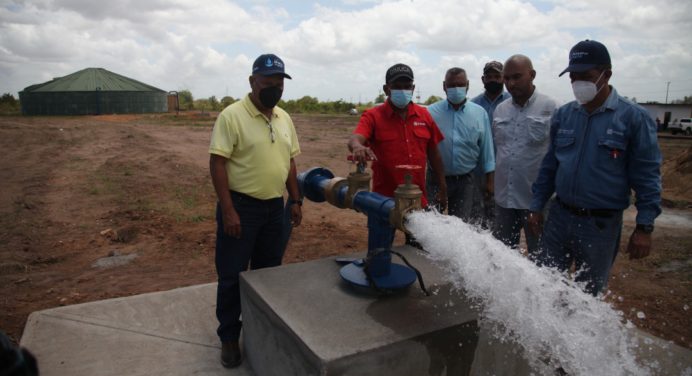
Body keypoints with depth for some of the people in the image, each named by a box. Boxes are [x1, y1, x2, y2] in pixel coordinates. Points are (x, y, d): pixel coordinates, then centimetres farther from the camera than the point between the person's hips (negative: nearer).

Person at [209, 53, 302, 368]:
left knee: (268, 272, 16)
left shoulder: (284, 118, 8)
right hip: (240, 206, -6)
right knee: (232, 275, 6)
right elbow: (217, 163, -15)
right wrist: (228, 210, -19)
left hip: (274, 207, 6)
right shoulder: (232, 115, -12)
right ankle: (229, 337, 23)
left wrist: (295, 200, 10)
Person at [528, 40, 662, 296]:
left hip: (601, 225, -3)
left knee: (588, 293, 14)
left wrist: (644, 227, -11)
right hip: (559, 217, 3)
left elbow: (647, 176, -7)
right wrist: (537, 207, 9)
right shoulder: (563, 115, 3)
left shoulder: (634, 118, -8)